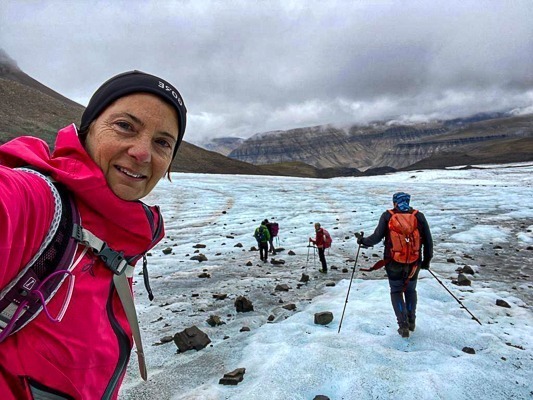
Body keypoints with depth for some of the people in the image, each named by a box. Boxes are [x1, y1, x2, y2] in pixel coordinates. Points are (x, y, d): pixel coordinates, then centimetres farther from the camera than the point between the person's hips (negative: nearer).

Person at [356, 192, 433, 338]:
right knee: (410, 290, 24)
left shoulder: (387, 216, -6)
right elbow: (428, 241, 2)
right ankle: (411, 321, 30)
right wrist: (427, 260, 13)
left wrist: (362, 240, 7)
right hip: (414, 263, 2)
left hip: (393, 262, -2)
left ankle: (403, 325, 6)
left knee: (396, 292, 15)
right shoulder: (419, 216, 0)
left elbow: (376, 237, -11)